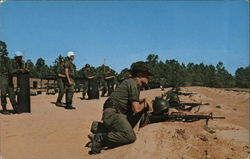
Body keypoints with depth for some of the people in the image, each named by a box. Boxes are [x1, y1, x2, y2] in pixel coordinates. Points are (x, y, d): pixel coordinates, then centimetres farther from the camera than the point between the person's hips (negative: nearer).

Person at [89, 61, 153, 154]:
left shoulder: (134, 83, 21)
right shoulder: (133, 84, -9)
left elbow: (132, 103, 32)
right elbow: (136, 109, -15)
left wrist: (144, 101, 14)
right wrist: (144, 104, 5)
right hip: (112, 113, -11)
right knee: (130, 137, -26)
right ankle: (100, 139, -14)